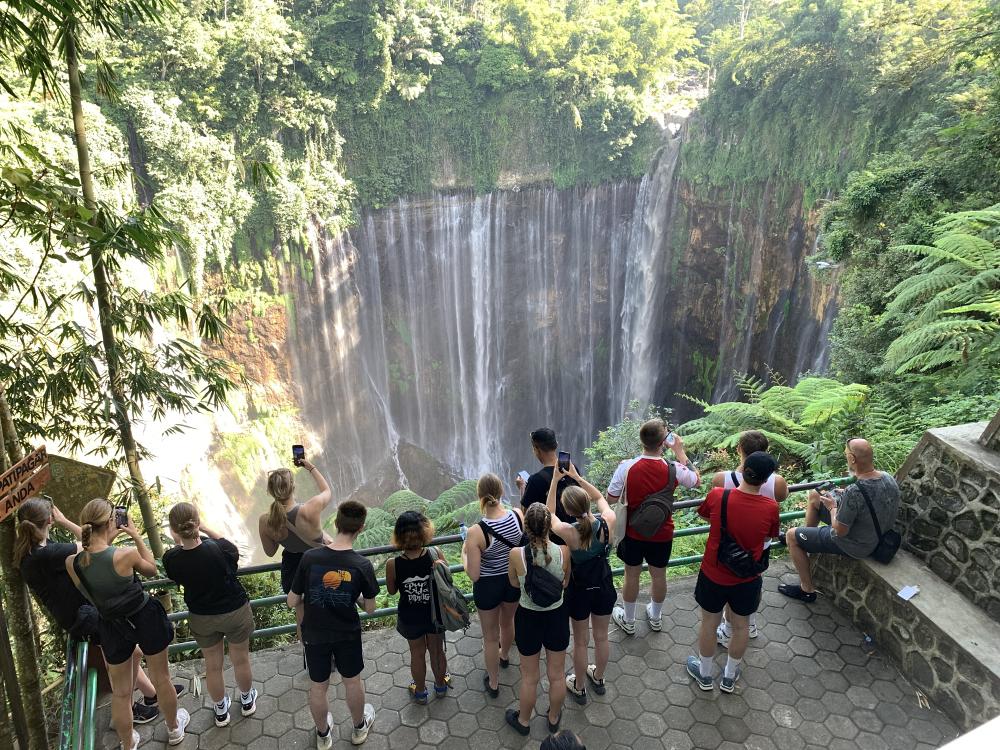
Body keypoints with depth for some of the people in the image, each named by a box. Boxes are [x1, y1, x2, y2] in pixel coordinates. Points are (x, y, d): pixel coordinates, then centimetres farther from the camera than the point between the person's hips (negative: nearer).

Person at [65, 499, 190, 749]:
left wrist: (108, 540, 2)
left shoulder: (72, 563, -18)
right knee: (161, 679, 22)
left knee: (120, 693, 22)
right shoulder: (126, 554, -27)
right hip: (146, 619, -2)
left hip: (112, 627, 3)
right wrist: (136, 536, -5)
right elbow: (152, 569, -4)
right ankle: (174, 729, 44)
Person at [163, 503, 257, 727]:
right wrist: (206, 530, -7)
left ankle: (220, 711, 46)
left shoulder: (171, 559, -24)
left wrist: (179, 543, -5)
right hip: (236, 612, -2)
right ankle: (247, 701, 47)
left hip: (202, 619, 2)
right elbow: (234, 552, -6)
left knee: (213, 665, 24)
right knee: (241, 660, 23)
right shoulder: (220, 549, -31)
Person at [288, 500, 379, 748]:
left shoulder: (309, 558, -21)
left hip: (314, 635, 1)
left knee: (318, 687, 24)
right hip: (348, 635, -1)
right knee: (353, 682, 25)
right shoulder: (363, 565, -22)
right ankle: (359, 728, 47)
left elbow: (292, 602, -10)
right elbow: (370, 608, -9)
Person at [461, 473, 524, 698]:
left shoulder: (476, 532, -31)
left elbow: (473, 575, -23)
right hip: (514, 580, 4)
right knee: (507, 621, 34)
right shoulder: (518, 515, -21)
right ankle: (504, 656, 63)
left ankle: (493, 683, 42)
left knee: (490, 635, 21)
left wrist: (464, 553, -6)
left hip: (488, 586, -4)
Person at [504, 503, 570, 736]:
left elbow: (515, 583, -6)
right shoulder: (563, 551, -23)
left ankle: (523, 721, 46)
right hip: (557, 616, 1)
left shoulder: (517, 554, -27)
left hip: (529, 618, -1)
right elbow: (565, 582, -4)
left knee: (530, 677, 23)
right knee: (557, 675, 25)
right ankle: (554, 719, 48)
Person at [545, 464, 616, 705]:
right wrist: (577, 477, -7)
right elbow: (599, 497, -1)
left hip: (579, 592, -3)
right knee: (601, 636, 26)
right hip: (604, 587, 3)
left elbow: (549, 513, -11)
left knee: (580, 641, 20)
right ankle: (598, 678, 50)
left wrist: (555, 479, -13)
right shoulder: (608, 522, -24)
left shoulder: (569, 533, -32)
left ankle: (579, 688, 42)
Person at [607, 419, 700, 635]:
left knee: (632, 575, 19)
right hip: (662, 534, 1)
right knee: (659, 575, 23)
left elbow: (610, 499, -14)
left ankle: (628, 621, 38)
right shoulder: (674, 469, -21)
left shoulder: (627, 467, -24)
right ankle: (655, 617, 46)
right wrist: (680, 451, 3)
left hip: (633, 532, -1)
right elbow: (696, 480, 1)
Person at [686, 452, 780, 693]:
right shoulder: (771, 508, -21)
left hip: (713, 575, 0)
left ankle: (705, 675, 40)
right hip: (747, 580, 0)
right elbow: (768, 537, -1)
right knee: (741, 626, 23)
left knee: (709, 623, 20)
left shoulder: (717, 496, -22)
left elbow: (703, 515, 0)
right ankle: (729, 677, 42)